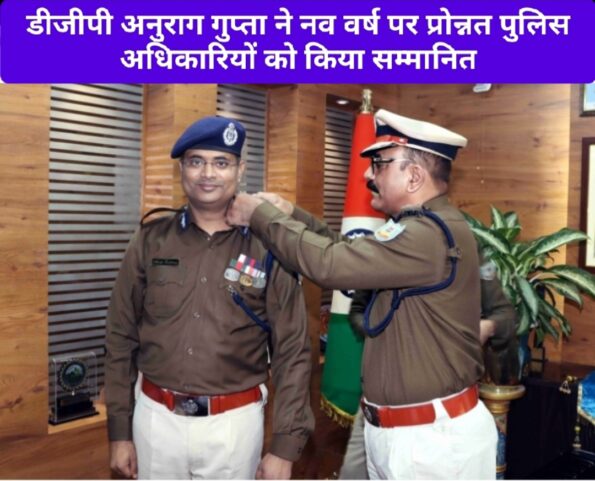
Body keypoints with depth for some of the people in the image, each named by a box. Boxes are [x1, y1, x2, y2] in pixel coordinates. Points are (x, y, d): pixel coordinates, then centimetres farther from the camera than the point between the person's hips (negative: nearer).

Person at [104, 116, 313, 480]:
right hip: (156, 418, 2)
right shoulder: (151, 241, -2)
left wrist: (285, 446, -6)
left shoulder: (269, 249, -7)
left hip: (234, 423, -1)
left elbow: (292, 354, -5)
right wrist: (120, 431, 3)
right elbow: (122, 339, 3)